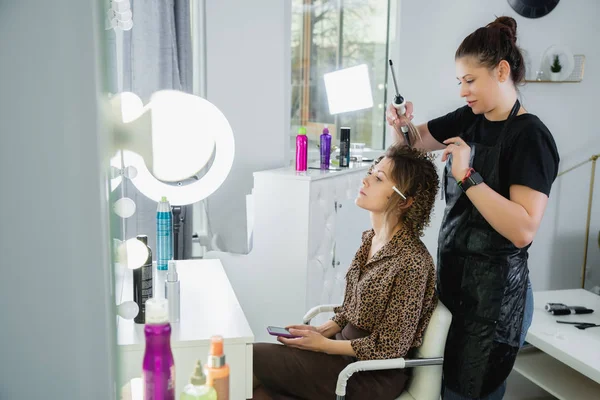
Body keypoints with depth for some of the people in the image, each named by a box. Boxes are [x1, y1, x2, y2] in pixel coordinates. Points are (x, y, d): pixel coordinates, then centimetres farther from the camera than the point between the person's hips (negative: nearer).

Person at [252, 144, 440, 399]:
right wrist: (323, 330, -3)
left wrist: (322, 344, -15)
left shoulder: (412, 262, -23)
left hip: (373, 374, -7)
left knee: (250, 359, -13)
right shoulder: (371, 238, 2)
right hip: (347, 347, 7)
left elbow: (388, 347, -19)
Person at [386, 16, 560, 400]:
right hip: (454, 275, 7)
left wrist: (468, 175, -27)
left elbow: (523, 231, -26)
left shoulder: (530, 136, -17)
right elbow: (415, 142, 19)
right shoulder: (468, 119, 4)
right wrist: (401, 125, -3)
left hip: (495, 288, -7)